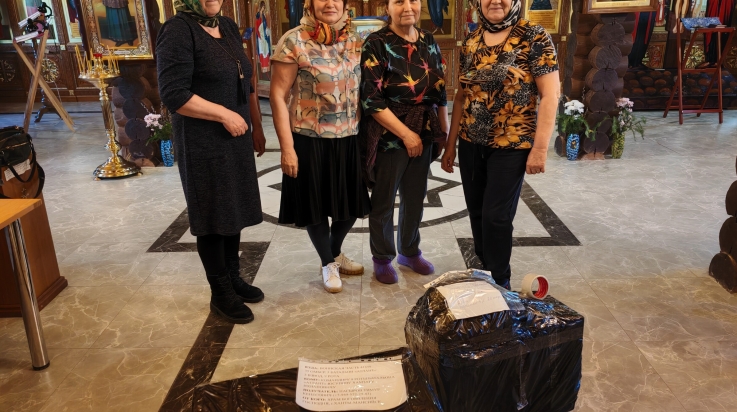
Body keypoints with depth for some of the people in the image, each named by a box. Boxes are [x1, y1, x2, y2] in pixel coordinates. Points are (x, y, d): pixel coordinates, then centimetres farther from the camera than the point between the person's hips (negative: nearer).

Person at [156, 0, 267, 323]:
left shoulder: (228, 27, 12)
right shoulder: (177, 30, -13)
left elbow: (246, 82, 17)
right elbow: (173, 94, -19)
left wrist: (256, 126, 15)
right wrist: (225, 114, -18)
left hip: (236, 139, 7)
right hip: (203, 144, -7)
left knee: (234, 210, 15)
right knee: (213, 217, 4)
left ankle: (234, 279, 33)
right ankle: (221, 294, 20)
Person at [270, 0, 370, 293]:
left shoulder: (355, 41, 4)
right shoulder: (294, 42, -11)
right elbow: (278, 96, -12)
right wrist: (287, 147, -15)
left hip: (349, 140, 5)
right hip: (310, 141, -4)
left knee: (350, 203, 16)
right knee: (316, 205, 10)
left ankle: (336, 255, 43)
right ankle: (328, 264, 33)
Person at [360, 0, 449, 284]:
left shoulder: (429, 41, 7)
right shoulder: (376, 44, -11)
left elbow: (440, 90, 13)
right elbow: (371, 99, -17)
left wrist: (444, 130, 9)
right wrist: (406, 134, -17)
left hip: (424, 134, 6)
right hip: (388, 136, -5)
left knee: (415, 197, 15)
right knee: (384, 200, 7)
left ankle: (410, 251, 35)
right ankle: (382, 258, 25)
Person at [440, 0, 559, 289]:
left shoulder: (535, 38, -8)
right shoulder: (471, 41, 7)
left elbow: (550, 95, -11)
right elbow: (461, 96, 11)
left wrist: (540, 147, -15)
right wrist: (450, 144, 11)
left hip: (511, 145, -5)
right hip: (471, 144, 5)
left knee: (496, 216, -2)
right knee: (476, 212, 12)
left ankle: (499, 284, 18)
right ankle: (484, 273, 32)